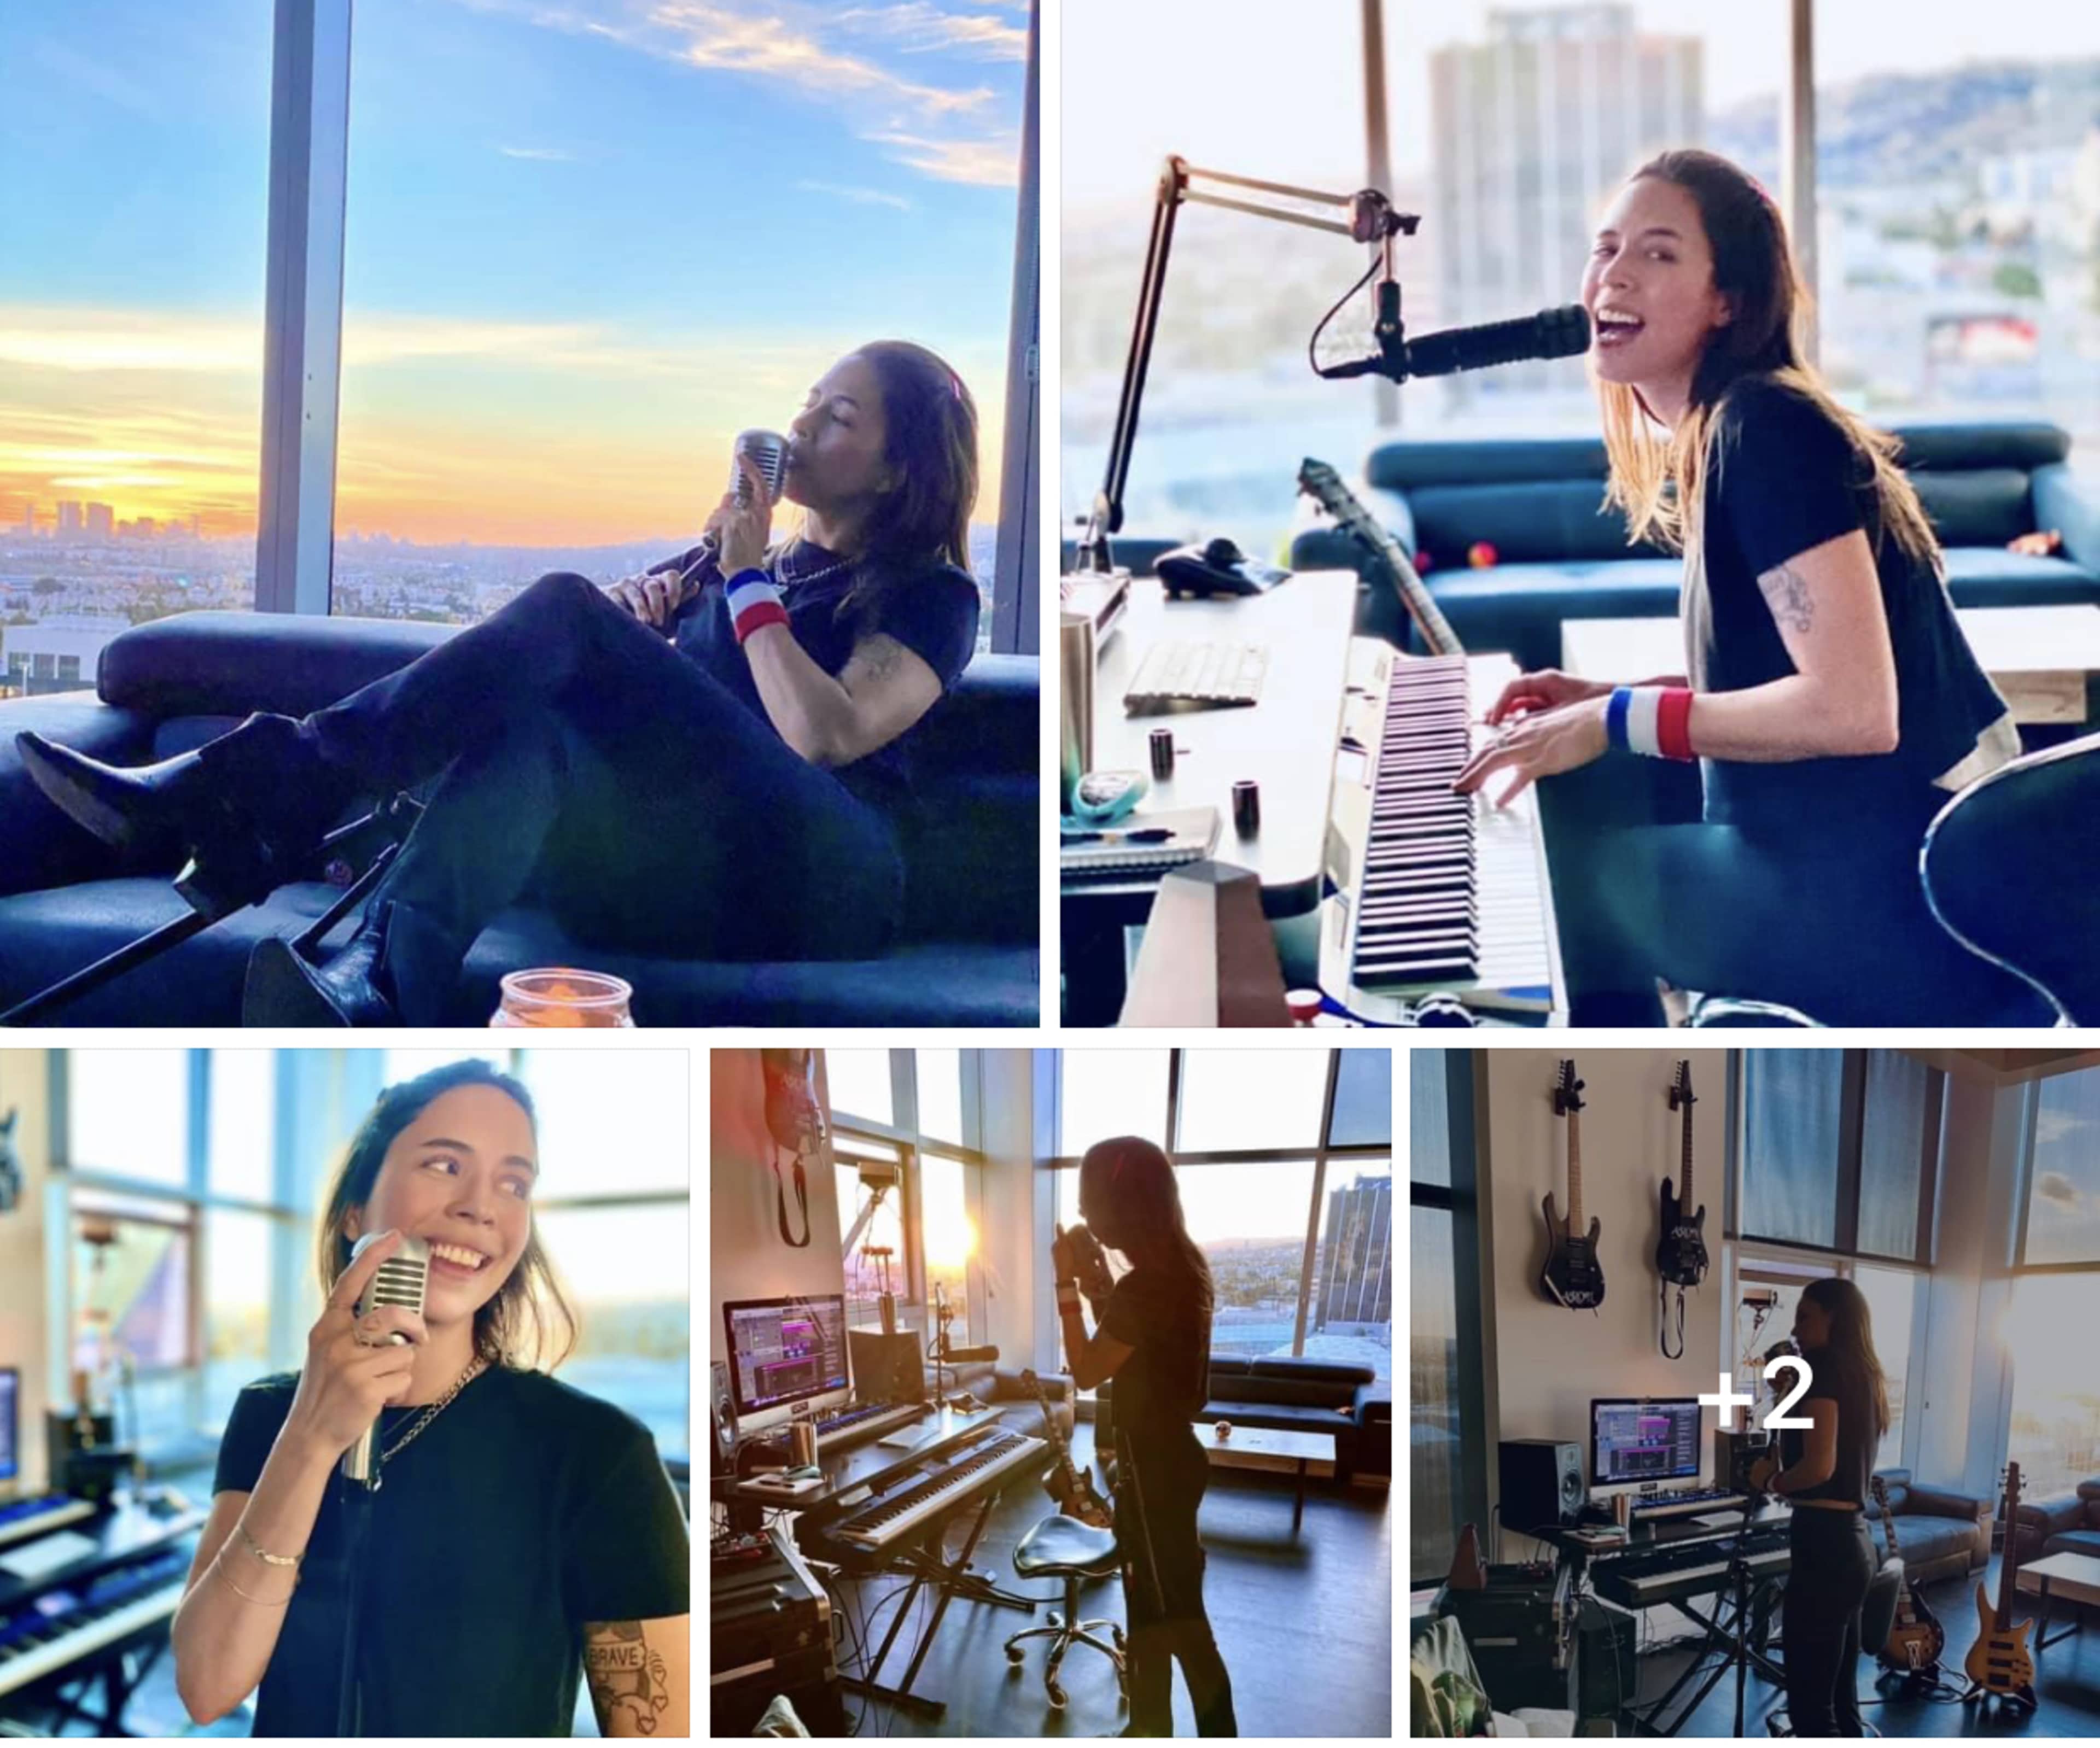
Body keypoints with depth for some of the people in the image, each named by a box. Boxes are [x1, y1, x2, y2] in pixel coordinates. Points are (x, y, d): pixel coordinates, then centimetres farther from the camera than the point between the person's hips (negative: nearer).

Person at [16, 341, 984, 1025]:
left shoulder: (930, 595, 12)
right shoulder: (730, 554, 33)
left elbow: (826, 737, -8)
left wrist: (750, 582, -1)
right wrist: (635, 609, 5)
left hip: (815, 878, -5)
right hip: (679, 884, 5)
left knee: (565, 608, -23)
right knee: (535, 729, -32)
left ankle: (258, 794, -33)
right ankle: (368, 997, -58)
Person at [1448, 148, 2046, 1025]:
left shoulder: (1764, 428, -18)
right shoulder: (1717, 439, 10)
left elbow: (1854, 707, -25)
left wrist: (1615, 723, -18)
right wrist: (1610, 698, 9)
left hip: (1901, 886, -9)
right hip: (1857, 847, 9)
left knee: (1557, 888, -2)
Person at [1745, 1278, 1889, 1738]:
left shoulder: (1824, 1369, -12)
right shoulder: (1865, 1376, 16)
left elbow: (1819, 1465, -22)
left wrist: (1771, 1482, -5)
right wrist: (1793, 1398, 18)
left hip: (1825, 1544, -10)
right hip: (1853, 1541, 10)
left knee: (1810, 1706, -5)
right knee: (1839, 1700, 16)